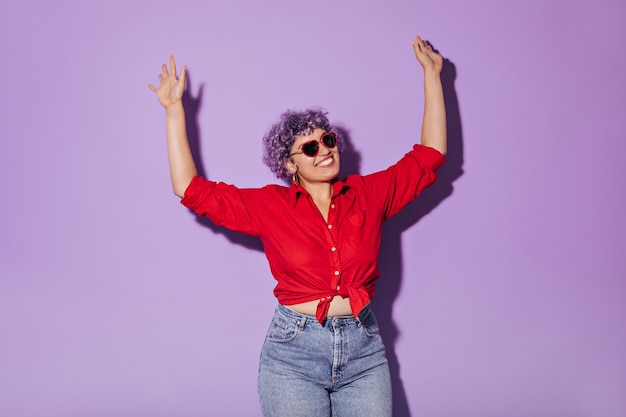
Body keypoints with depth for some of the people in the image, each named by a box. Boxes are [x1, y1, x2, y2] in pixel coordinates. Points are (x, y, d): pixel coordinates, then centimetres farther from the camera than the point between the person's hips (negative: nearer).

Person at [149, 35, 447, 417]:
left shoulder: (369, 194, 4)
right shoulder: (270, 206, 0)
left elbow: (429, 155, 9)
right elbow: (191, 188, -2)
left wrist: (432, 75, 12)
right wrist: (175, 110, -1)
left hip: (364, 349, 2)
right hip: (294, 352, -1)